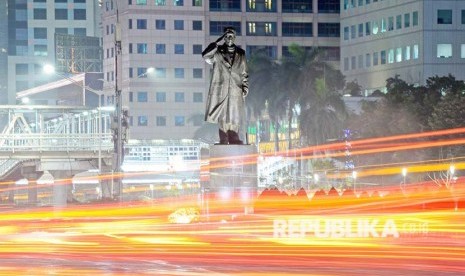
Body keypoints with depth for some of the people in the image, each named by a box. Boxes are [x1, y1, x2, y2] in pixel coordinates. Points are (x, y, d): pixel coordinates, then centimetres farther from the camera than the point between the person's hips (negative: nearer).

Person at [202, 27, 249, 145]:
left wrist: (245, 86, 7)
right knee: (222, 117, -3)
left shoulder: (240, 54, 14)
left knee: (235, 116, -3)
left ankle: (234, 139, 1)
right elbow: (205, 56, -14)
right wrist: (217, 43, -14)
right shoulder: (218, 52, 6)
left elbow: (244, 73, 17)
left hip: (236, 90, 2)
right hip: (221, 89, -2)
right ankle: (223, 140, -1)